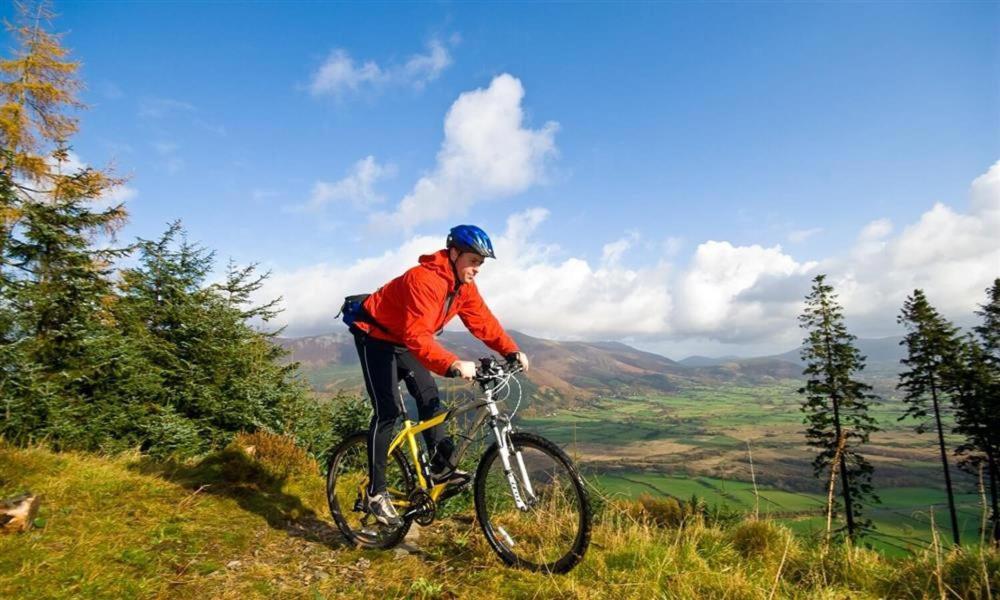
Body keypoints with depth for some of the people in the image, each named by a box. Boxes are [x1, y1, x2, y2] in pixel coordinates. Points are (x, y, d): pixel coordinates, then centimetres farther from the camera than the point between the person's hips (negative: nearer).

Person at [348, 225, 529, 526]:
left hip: (405, 339, 8)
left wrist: (512, 351, -19)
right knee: (388, 410, -13)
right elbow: (418, 336, -44)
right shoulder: (424, 279, -35)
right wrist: (454, 365, -56)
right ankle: (376, 493, -5)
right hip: (375, 335, -8)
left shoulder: (464, 285, -7)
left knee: (429, 395, 1)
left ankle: (441, 466, 9)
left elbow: (483, 322, -7)